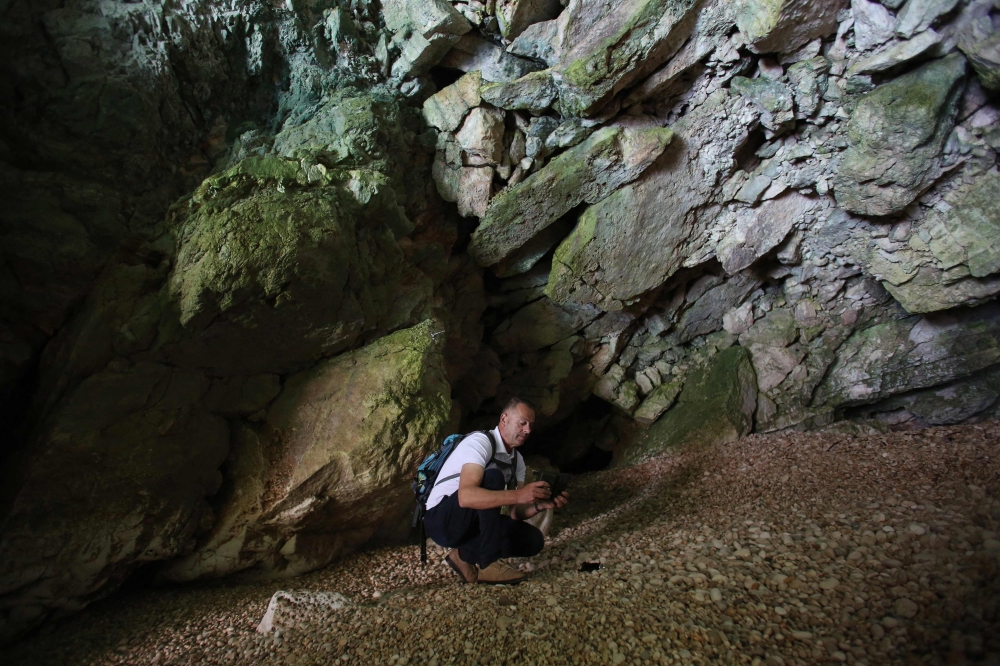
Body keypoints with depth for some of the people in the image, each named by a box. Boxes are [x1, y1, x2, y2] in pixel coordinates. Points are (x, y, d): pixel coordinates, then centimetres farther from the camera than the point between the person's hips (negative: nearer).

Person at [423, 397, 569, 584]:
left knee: (533, 539, -8)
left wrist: (541, 504, -18)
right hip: (442, 519, -8)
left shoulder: (517, 460, 5)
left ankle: (464, 555, -1)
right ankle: (488, 564, -24)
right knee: (493, 477, -31)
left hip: (475, 522, 8)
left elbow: (516, 513, 2)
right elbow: (466, 497, -38)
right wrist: (519, 495, -44)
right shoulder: (480, 442, -21)